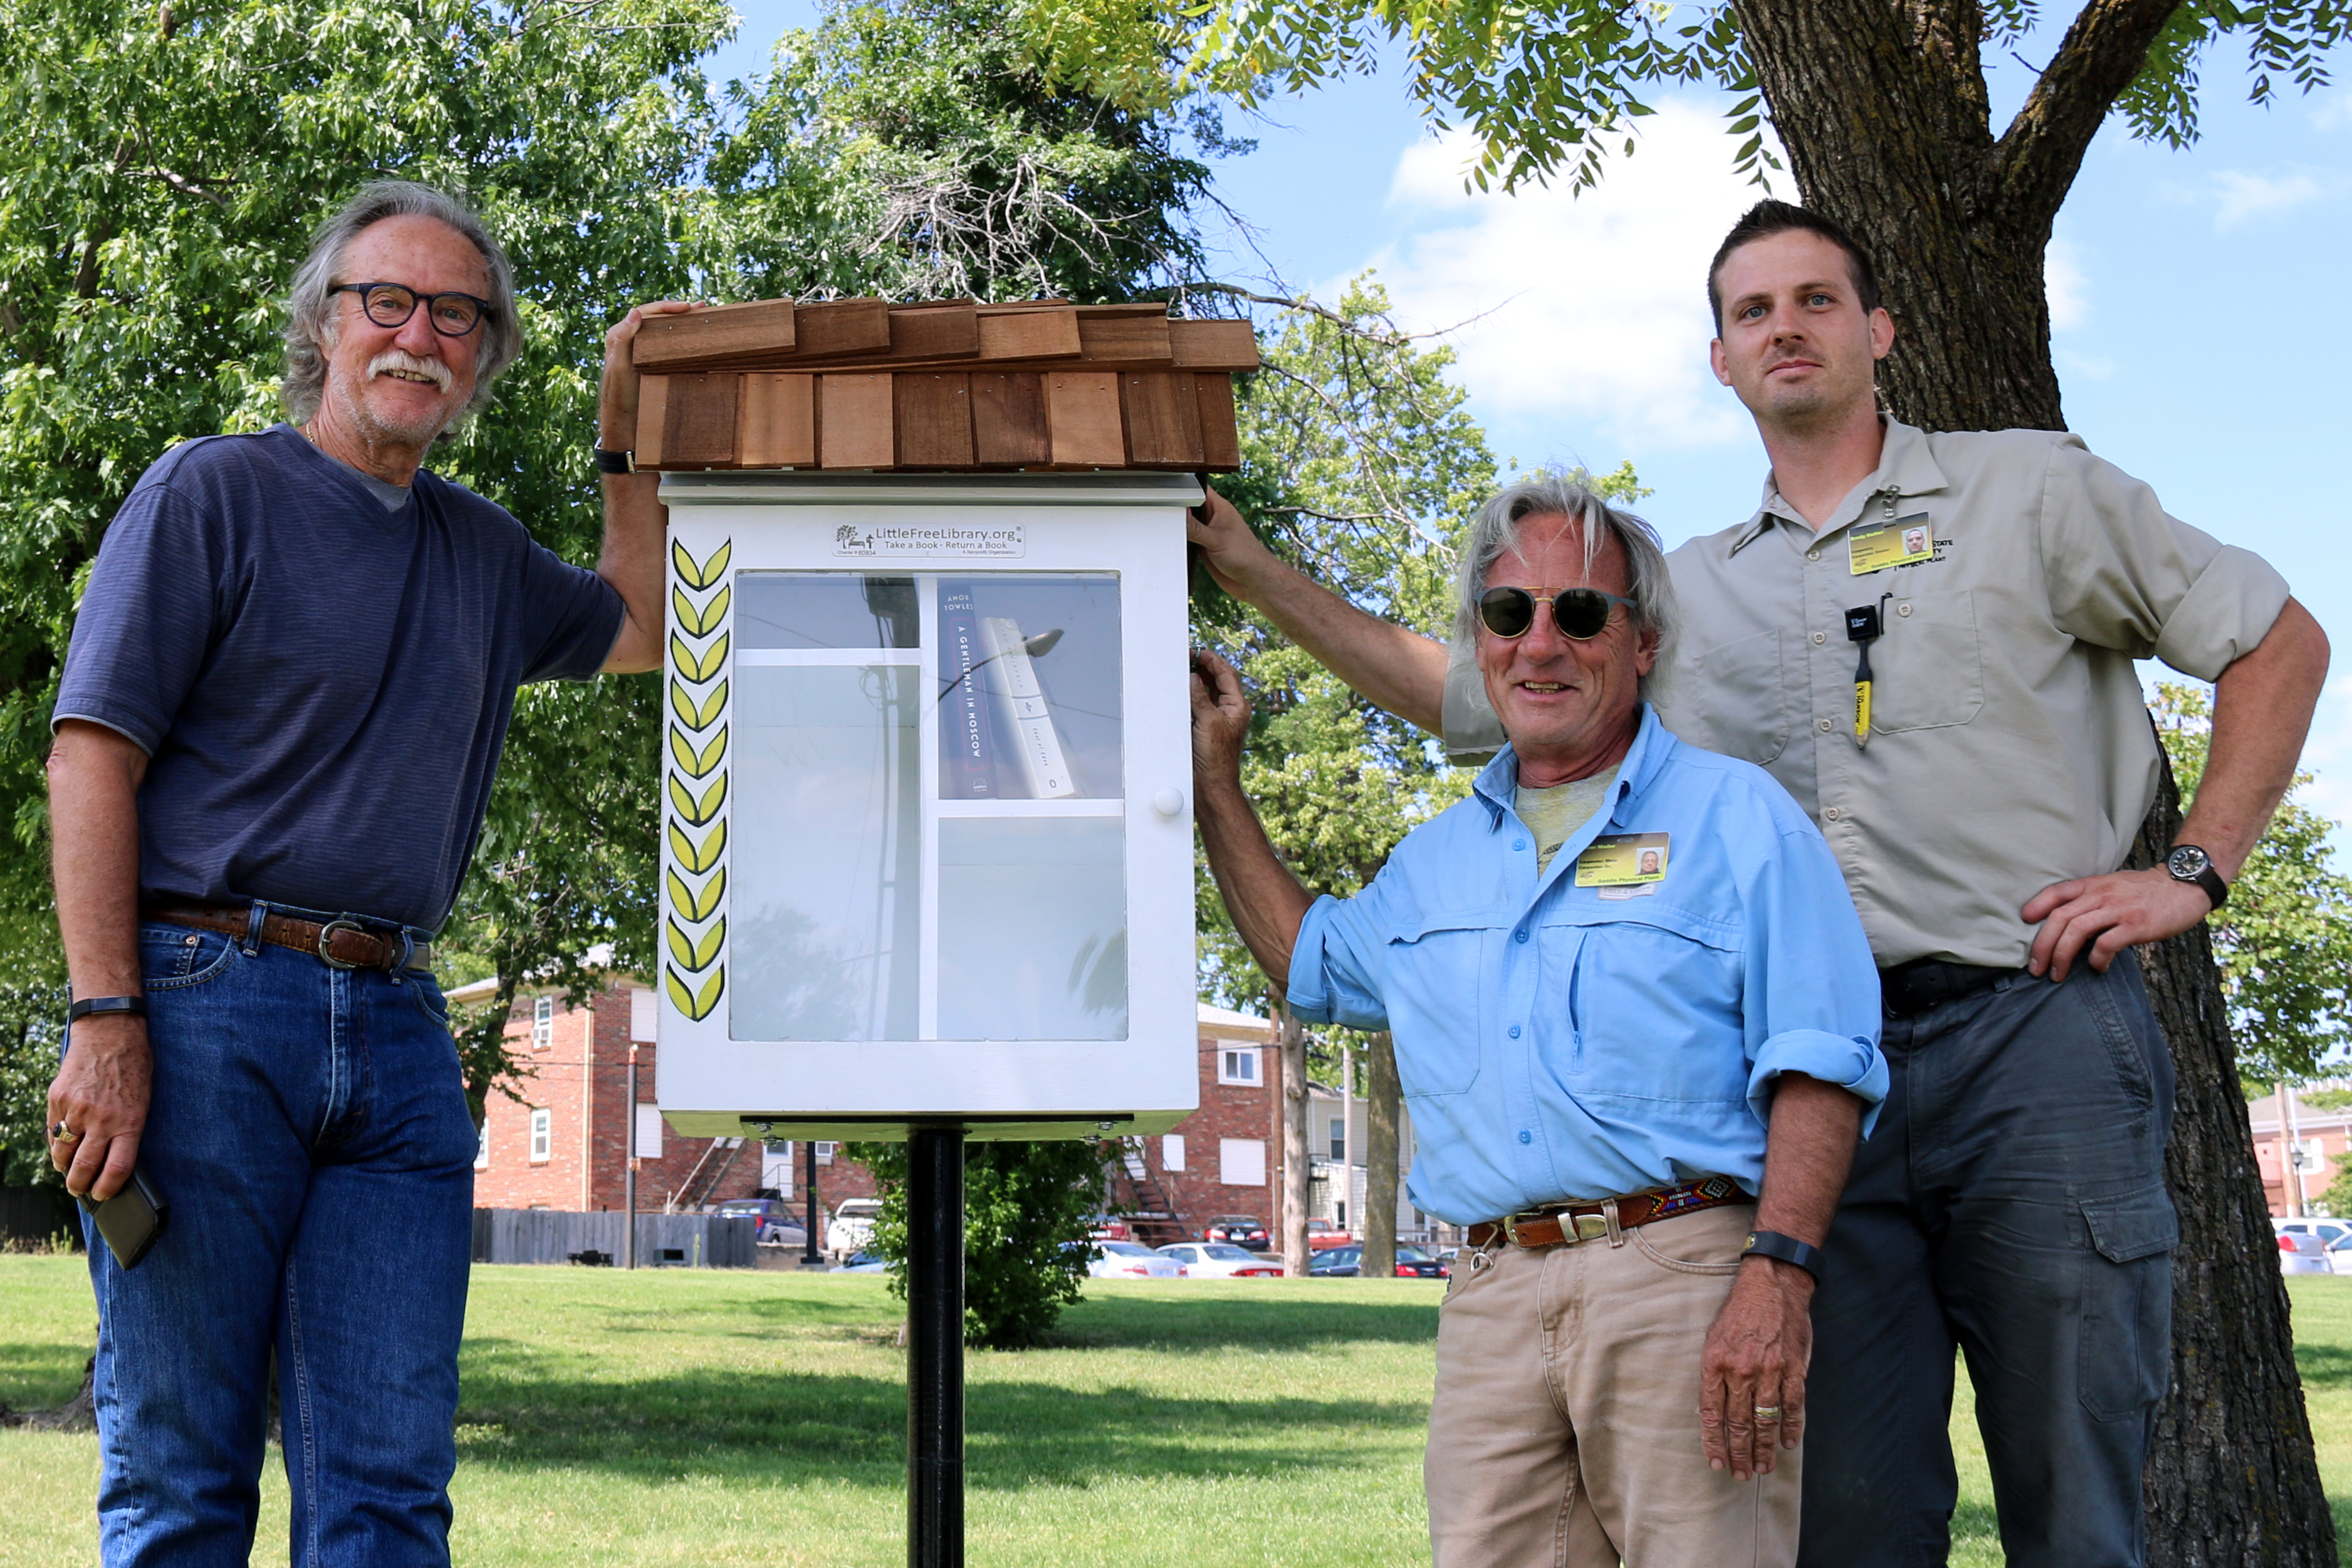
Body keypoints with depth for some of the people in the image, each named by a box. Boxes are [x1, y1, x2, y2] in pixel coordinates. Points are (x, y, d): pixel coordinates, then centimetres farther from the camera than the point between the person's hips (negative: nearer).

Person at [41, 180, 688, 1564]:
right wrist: (106, 1021, -14)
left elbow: (641, 628, 35)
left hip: (400, 1031, 5)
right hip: (210, 997, -5)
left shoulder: (482, 552, 19)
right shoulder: (214, 492, 2)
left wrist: (631, 435, 25)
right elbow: (91, 758, -4)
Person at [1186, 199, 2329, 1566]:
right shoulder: (1686, 593, 19)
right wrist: (1245, 563, 16)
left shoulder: (2025, 491, 9)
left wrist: (2196, 874, 2)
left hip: (2032, 1038, -3)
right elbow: (1456, 692, 22)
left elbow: (2279, 641, 13)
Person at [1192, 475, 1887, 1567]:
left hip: (1682, 1277, -5)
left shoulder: (1738, 818, 5)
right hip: (1492, 1300, 5)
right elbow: (1313, 965, 39)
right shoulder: (1435, 860, 22)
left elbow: (1817, 1065, -4)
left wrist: (1778, 1274, -17)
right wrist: (1215, 782, 35)